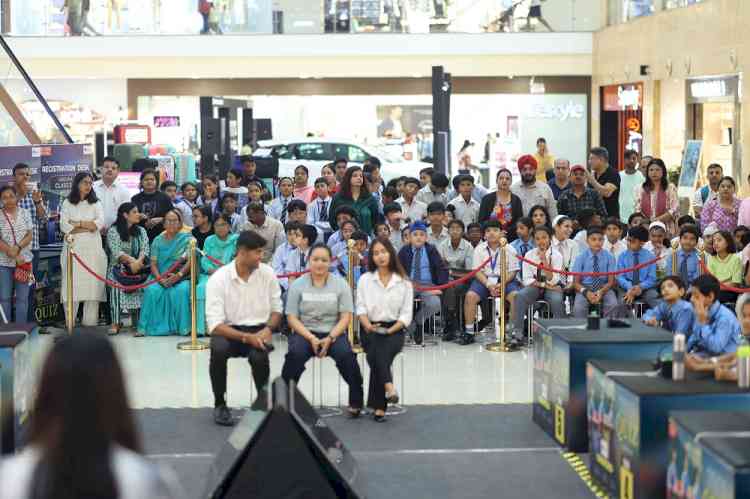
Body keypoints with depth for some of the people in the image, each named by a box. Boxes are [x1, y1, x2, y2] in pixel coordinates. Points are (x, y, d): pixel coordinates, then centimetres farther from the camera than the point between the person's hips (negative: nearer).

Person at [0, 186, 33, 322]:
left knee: (22, 297, 3)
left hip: (24, 260, 2)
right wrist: (14, 255, -14)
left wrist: (18, 247, -16)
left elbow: (29, 236, 2)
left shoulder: (25, 213, 6)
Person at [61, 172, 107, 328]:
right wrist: (88, 226, -5)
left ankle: (90, 324, -2)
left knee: (92, 285, -4)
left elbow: (100, 223, -2)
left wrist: (77, 224, -5)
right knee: (72, 286, -6)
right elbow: (65, 227, -3)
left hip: (93, 250, 1)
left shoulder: (96, 203, 14)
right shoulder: (67, 203, 10)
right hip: (73, 250, -1)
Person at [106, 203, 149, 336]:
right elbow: (116, 251, -12)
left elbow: (145, 249, 0)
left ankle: (138, 321, -25)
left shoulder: (141, 231, 15)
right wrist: (132, 260, -29)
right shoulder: (113, 231, 2)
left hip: (137, 269, 3)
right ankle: (116, 322, -30)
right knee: (116, 284, -34)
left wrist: (138, 262, -21)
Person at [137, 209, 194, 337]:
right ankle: (145, 327, -23)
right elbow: (153, 263, 7)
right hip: (160, 277, 2)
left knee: (181, 291, -34)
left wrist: (178, 275, -20)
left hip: (181, 277, -2)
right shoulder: (158, 240, 14)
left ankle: (184, 327, -24)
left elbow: (190, 261, -4)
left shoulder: (187, 239, 7)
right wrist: (159, 278, -13)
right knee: (152, 290, -29)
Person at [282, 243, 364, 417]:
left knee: (346, 354, -31)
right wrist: (311, 338, -15)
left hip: (333, 333, 0)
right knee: (295, 354, -33)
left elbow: (346, 317, -1)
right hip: (305, 332, 0)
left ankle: (356, 401, -15)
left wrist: (330, 338, -16)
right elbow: (292, 318, -1)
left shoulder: (340, 284, 4)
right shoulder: (298, 285, 4)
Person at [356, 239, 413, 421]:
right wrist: (367, 325, -16)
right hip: (371, 329, 1)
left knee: (383, 351, -31)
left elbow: (406, 314, 3)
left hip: (394, 330, -1)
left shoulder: (404, 282, 8)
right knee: (376, 350, -33)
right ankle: (388, 387, -51)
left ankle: (379, 406, -34)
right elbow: (361, 308, 4)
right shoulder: (365, 280, 11)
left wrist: (390, 330, -11)